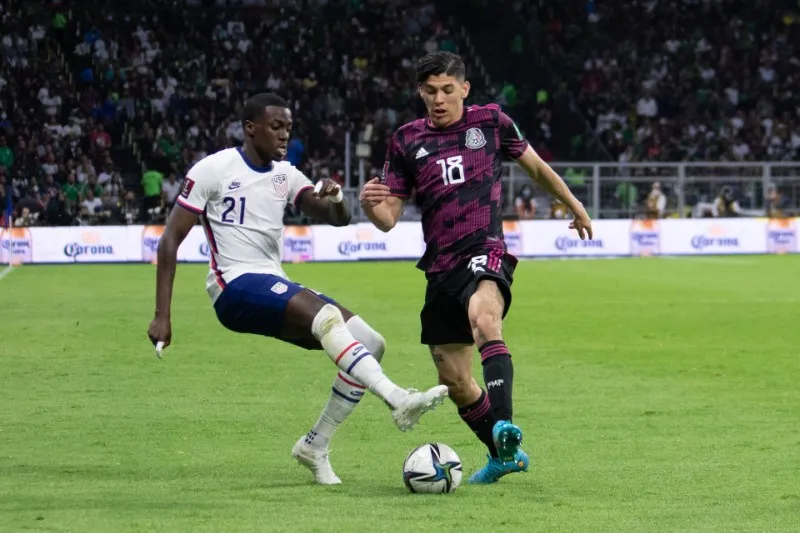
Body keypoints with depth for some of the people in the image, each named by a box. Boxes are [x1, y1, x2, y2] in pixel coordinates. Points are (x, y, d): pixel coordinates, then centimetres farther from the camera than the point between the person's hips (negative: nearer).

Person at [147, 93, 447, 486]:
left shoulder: (285, 175, 15)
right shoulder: (214, 170, -4)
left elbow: (337, 219, 8)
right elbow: (170, 240, -5)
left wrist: (335, 199, -18)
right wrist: (162, 317, -10)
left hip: (276, 288, 8)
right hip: (236, 287, -8)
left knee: (370, 343, -4)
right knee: (328, 316, -33)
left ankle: (314, 446, 5)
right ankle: (399, 401, -45)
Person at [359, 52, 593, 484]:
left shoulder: (490, 122, 5)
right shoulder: (407, 141, 9)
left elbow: (535, 166, 21)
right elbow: (389, 219, 7)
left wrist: (574, 206, 32)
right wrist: (370, 204, -16)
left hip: (485, 250, -4)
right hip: (441, 267, 5)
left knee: (484, 319, -38)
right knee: (454, 381, 8)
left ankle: (504, 426, -52)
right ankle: (505, 455, 30)